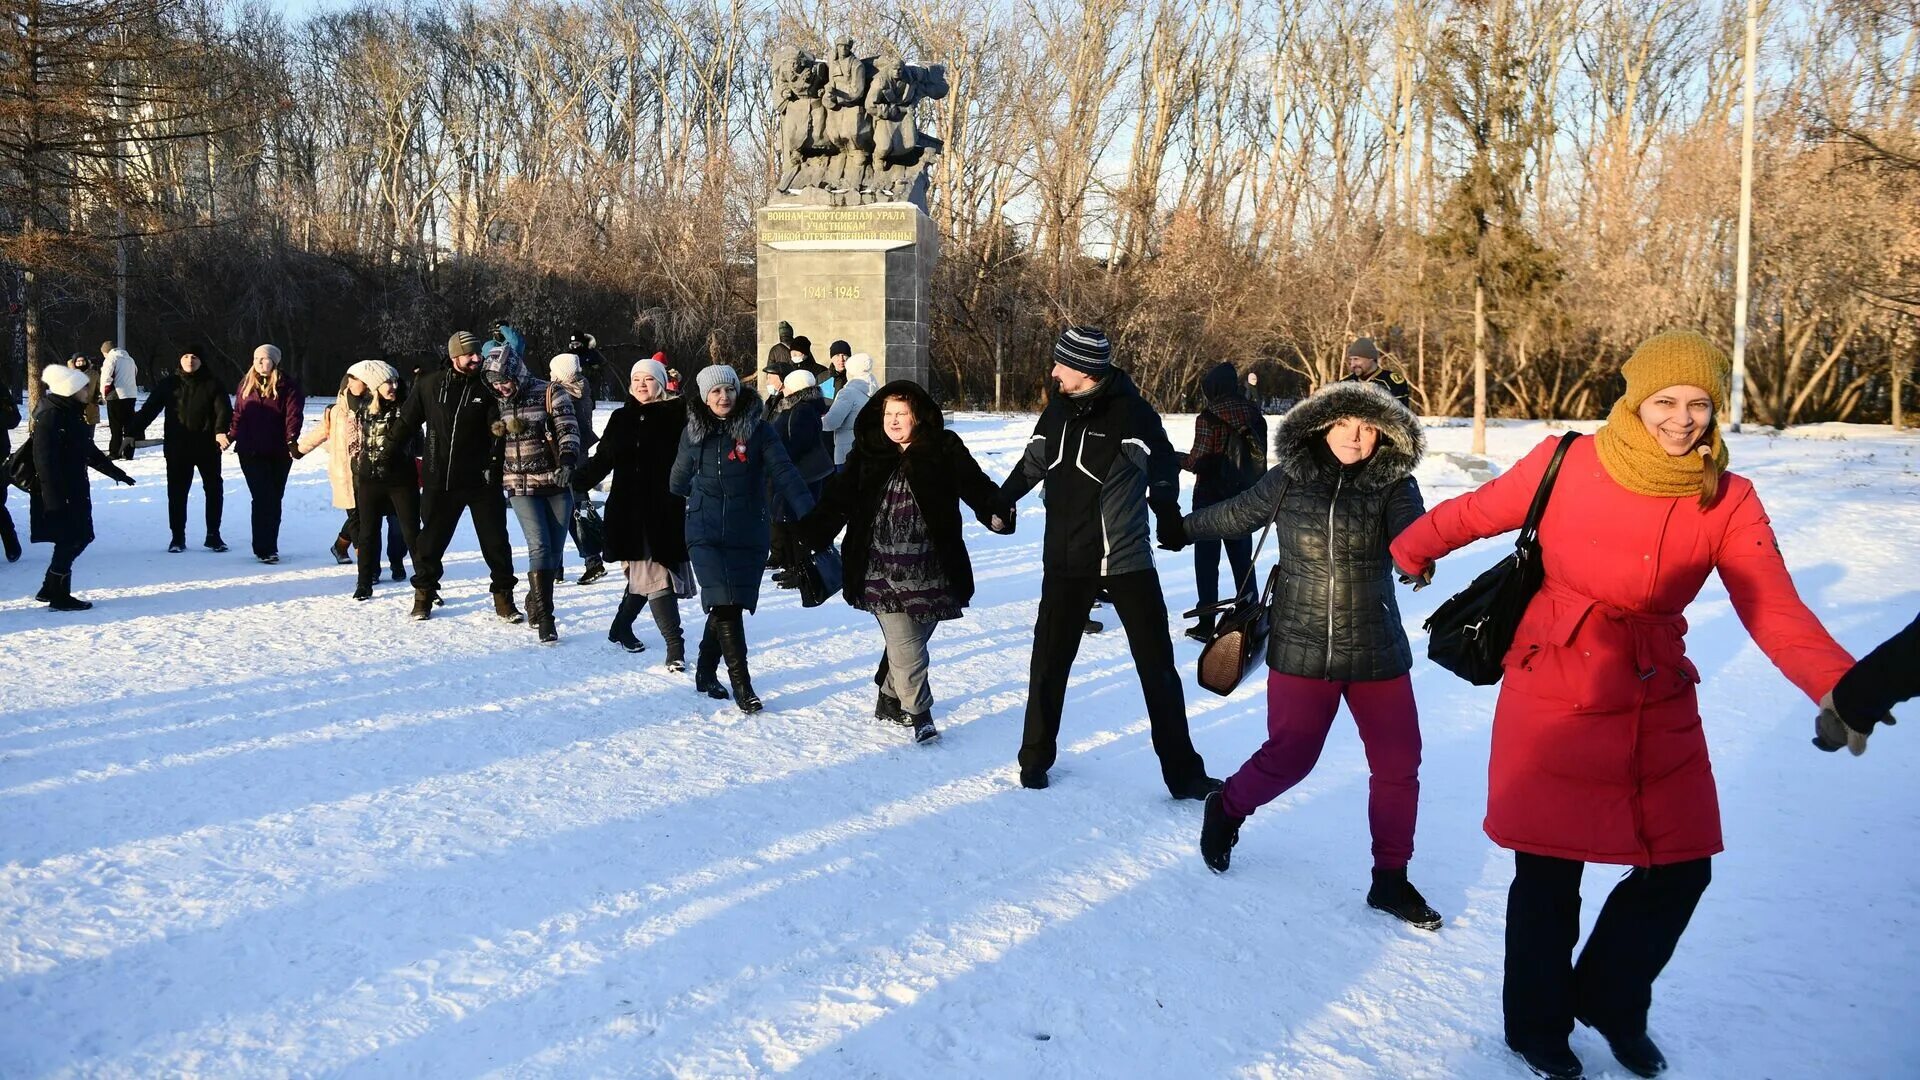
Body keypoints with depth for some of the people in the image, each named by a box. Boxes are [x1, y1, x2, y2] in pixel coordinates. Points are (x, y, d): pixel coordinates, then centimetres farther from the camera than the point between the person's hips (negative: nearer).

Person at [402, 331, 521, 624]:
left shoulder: (487, 387, -3)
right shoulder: (430, 385, 2)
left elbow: (498, 432, -7)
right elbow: (406, 423, 12)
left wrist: (493, 465, -17)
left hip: (481, 480, -1)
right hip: (439, 480, 1)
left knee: (495, 541, 3)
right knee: (431, 541, 11)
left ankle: (503, 596, 15)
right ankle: (424, 594, 26)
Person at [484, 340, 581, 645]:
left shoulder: (550, 394, -6)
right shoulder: (497, 402, 7)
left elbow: (568, 429, -14)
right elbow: (495, 441, 21)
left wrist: (568, 460, -29)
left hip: (556, 483, -1)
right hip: (521, 486, 1)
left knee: (555, 549, 4)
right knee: (540, 546, -14)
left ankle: (536, 604, 25)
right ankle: (543, 617, -15)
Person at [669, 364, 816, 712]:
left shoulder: (758, 429, -3)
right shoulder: (693, 433, 4)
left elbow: (784, 472, -12)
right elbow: (679, 480, 17)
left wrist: (810, 516, -22)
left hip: (749, 534, 0)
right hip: (705, 534, 0)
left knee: (727, 606, 7)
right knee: (725, 605, -12)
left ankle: (706, 671, 28)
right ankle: (741, 683, -6)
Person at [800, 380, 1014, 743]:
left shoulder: (944, 451, -2)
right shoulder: (867, 454, 1)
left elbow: (976, 485, -8)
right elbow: (837, 500, 0)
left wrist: (997, 512, -28)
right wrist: (806, 536, -9)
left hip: (930, 572, 1)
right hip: (882, 573, -1)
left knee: (910, 642, 13)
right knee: (906, 649, -6)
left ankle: (890, 699, 37)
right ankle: (918, 713, 13)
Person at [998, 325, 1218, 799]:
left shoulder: (1129, 411, -13)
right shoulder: (1059, 410, 4)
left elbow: (1162, 463, -18)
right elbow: (1033, 463, 19)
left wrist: (1167, 511, -34)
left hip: (1125, 560, -4)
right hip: (1064, 560, 5)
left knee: (1158, 666, 2)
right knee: (1049, 661, 10)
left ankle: (1182, 771, 12)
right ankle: (1035, 757, 28)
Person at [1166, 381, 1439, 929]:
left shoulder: (1393, 486, -4)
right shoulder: (1288, 481, -3)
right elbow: (1234, 515, 14)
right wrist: (1181, 529, 28)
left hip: (1377, 652, 1)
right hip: (1301, 651, -1)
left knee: (1398, 765, 5)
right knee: (1289, 757, 3)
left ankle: (1390, 878, 24)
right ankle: (1227, 808, 34)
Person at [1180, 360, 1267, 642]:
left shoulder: (1209, 418, -16)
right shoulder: (1253, 415, 2)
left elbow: (1198, 462, -15)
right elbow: (1259, 456, 4)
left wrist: (1176, 458, 3)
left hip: (1211, 497, -6)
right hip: (1245, 496, 6)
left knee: (1206, 560, 3)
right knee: (1243, 558, 16)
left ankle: (1206, 623, 3)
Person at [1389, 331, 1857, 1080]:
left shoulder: (1730, 503, -6)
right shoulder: (1567, 466, -13)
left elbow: (1777, 613, -15)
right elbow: (1477, 511, 3)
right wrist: (1413, 550, 19)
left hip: (1659, 710, 3)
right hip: (1553, 701, -3)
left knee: (1680, 870, 11)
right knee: (1549, 875, 5)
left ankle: (1611, 1001, 39)